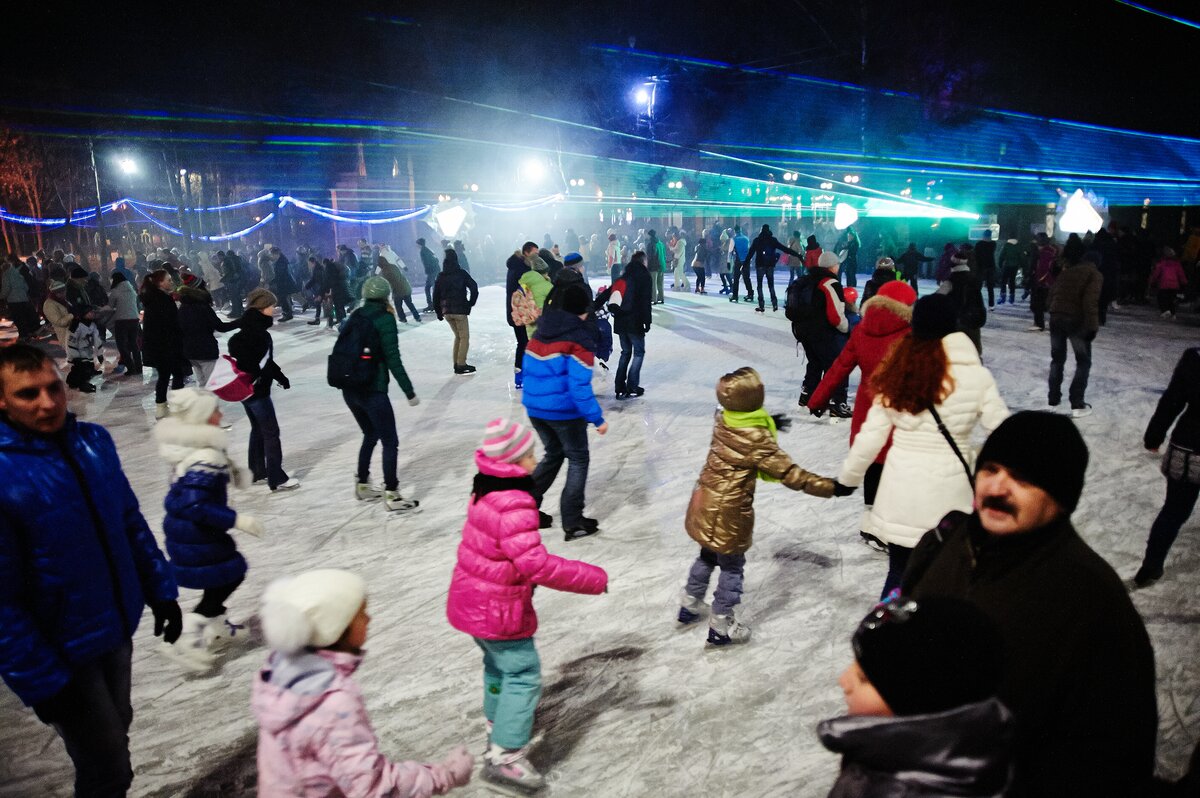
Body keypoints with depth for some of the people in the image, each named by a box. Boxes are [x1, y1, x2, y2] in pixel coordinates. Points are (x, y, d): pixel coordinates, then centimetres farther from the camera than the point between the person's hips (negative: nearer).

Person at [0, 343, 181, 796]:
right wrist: (42, 683, -17)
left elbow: (131, 523, 6)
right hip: (61, 655, -5)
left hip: (117, 630, 6)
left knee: (114, 736, 25)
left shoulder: (93, 441, -5)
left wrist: (160, 590, 7)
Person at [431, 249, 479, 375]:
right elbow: (474, 288, -12)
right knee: (464, 337, 3)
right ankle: (461, 365, -4)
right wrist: (470, 303, 0)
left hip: (446, 311, 5)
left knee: (458, 336, 19)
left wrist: (438, 312, 15)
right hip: (460, 310, -5)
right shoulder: (461, 274, -5)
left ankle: (457, 364, 17)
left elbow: (436, 295, 7)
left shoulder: (441, 276, 6)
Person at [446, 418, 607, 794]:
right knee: (524, 674, 3)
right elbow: (537, 564, -32)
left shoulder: (488, 490, 0)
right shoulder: (514, 506, -31)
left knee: (500, 663, 27)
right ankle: (504, 756, 11)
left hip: (473, 601, 10)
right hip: (497, 609, -10)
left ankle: (499, 722, 46)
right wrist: (593, 578, -24)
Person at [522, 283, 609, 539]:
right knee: (578, 460, 10)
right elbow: (580, 385, -20)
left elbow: (529, 371, 12)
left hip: (534, 408, 7)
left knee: (553, 454, 25)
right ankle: (573, 523, 11)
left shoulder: (540, 333, 8)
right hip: (564, 411, -7)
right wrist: (597, 418, -16)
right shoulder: (581, 338, -13)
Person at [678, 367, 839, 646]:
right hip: (728, 513, -7)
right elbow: (788, 473, -23)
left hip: (704, 503, 7)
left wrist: (768, 424, 29)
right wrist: (831, 487, -20)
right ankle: (721, 627, 24)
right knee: (732, 566, 11)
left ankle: (689, 606, 43)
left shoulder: (721, 419, -3)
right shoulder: (757, 439, -24)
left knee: (707, 557, 27)